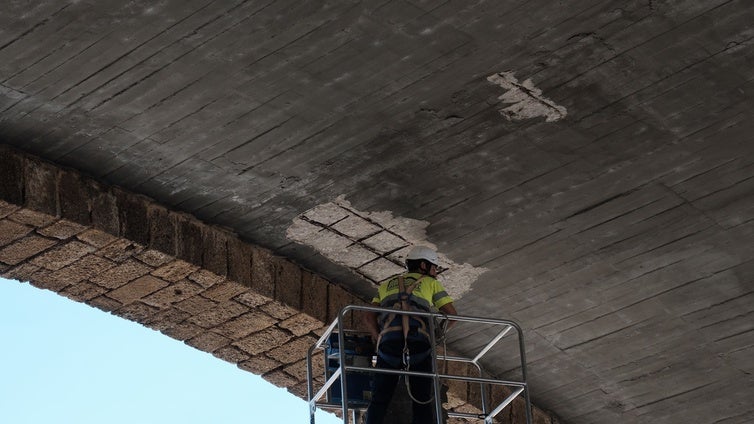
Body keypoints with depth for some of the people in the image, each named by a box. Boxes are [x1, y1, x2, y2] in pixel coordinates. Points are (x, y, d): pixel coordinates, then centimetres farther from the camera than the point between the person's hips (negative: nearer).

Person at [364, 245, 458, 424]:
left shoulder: (386, 284, 31)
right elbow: (452, 314, 15)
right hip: (419, 343, -2)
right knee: (422, 402, 1)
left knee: (380, 400, 3)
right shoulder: (430, 283, 22)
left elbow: (369, 315, 18)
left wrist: (379, 340, 12)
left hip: (389, 343, 2)